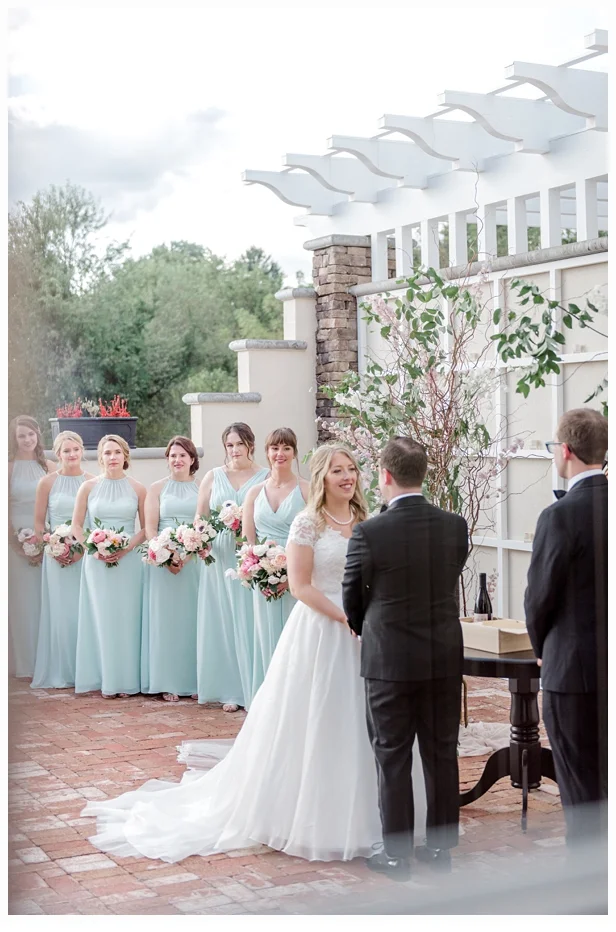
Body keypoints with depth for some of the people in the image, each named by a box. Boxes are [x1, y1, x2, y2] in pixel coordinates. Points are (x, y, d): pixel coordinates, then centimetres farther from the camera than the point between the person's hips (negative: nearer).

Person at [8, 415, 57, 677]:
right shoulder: (9, 467, -2)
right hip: (18, 540, -2)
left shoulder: (49, 467, 5)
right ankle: (26, 664, 13)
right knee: (23, 602, 4)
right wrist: (19, 547, -11)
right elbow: (5, 511, -4)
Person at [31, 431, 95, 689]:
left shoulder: (93, 482, 2)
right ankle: (59, 674, 10)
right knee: (60, 613, 2)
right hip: (57, 557, 0)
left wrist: (84, 549, -11)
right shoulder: (47, 482, 2)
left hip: (87, 556, 1)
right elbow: (39, 523, 5)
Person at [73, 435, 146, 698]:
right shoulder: (89, 487, 4)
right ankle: (106, 681, 7)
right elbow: (76, 525, 6)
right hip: (97, 562, 0)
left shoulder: (137, 488, 3)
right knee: (102, 619, 1)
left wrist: (127, 547, -11)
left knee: (126, 619, 0)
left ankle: (126, 680, 8)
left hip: (128, 561, 0)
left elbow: (146, 528, 4)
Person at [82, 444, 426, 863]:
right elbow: (301, 586, -12)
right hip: (319, 631, -6)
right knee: (313, 723, 2)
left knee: (354, 725, 10)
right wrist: (347, 618, -17)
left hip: (359, 633, 6)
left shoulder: (363, 522, 9)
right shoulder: (308, 523, -8)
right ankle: (306, 817, 14)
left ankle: (346, 815, 23)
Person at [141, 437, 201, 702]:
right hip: (162, 560, 0)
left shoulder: (202, 488, 8)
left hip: (195, 560, 0)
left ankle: (193, 680, 10)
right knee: (165, 618, 0)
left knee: (192, 618, 3)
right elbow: (150, 528, 1)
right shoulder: (157, 488, 8)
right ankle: (168, 683, 5)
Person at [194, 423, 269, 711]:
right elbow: (200, 517, 11)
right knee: (222, 622, 4)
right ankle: (231, 690, 11)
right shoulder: (213, 476, 10)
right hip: (219, 557, 3)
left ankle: (254, 690, 7)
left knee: (249, 621, -1)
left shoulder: (265, 477, 2)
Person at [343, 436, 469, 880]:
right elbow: (448, 585, 8)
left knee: (393, 758, 7)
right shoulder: (457, 527, -3)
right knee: (442, 754, 13)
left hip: (390, 660, -4)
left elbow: (352, 601, 0)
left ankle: (397, 854, 14)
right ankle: (442, 847, 24)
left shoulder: (369, 533, -14)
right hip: (445, 658, 4)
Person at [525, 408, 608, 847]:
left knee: (582, 790, 3)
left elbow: (539, 597, -10)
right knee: (603, 780, 16)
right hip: (607, 664, 6)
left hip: (575, 668, -6)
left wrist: (543, 649, 10)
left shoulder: (561, 516, -17)